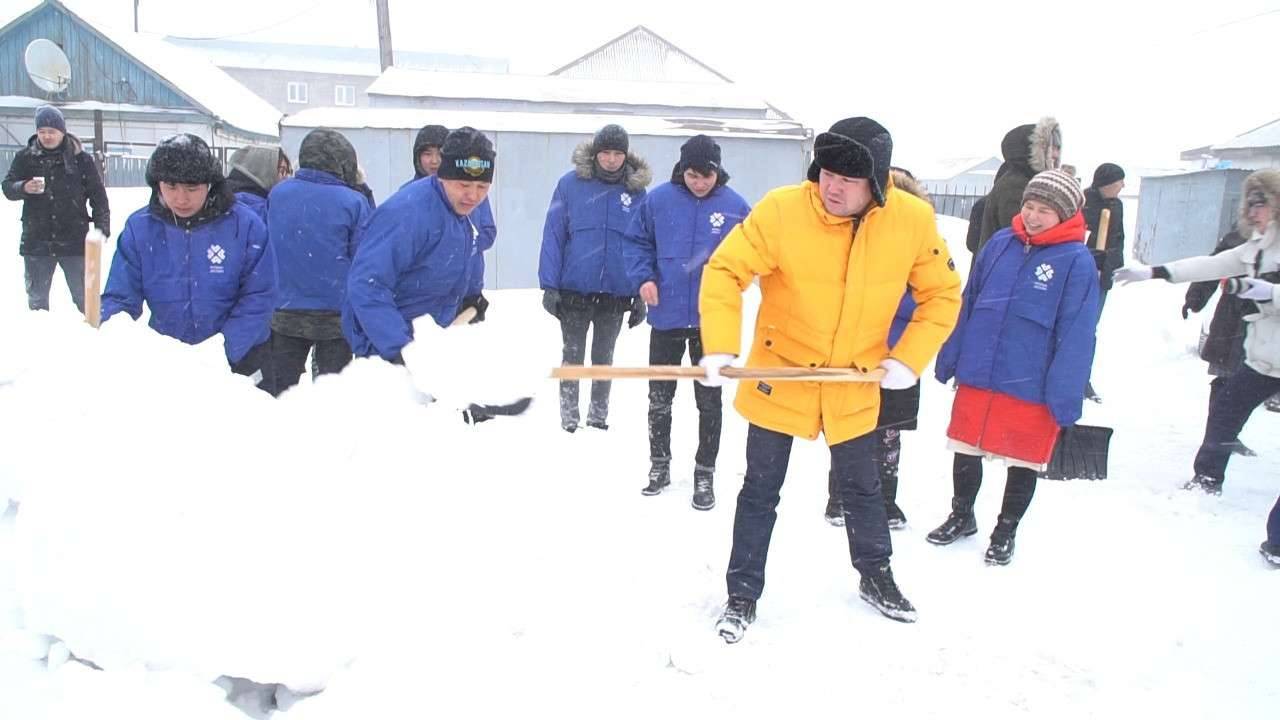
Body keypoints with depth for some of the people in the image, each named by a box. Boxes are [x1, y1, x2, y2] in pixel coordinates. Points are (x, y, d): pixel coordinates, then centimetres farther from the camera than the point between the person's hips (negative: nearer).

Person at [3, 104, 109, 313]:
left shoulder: (81, 159, -1)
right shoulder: (25, 157, 3)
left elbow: (98, 197, 1)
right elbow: (7, 187, 3)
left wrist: (102, 228, -6)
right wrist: (24, 188, -19)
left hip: (74, 240, -2)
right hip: (36, 241, 2)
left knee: (84, 296, 6)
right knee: (36, 297, 12)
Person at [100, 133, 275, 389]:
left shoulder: (245, 224, -15)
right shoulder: (139, 227, -8)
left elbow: (258, 297, -16)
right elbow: (120, 296, -6)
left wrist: (223, 348, -26)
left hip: (240, 357, -2)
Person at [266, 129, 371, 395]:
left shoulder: (277, 193, 0)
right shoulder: (353, 201, -12)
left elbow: (270, 248, 11)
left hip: (284, 314, 3)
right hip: (336, 316, -3)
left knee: (279, 393, 13)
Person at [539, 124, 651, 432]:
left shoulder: (637, 191, -1)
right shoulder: (570, 183, -7)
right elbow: (553, 235, -6)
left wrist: (641, 294, 1)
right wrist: (549, 285, -10)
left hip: (616, 294, 2)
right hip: (574, 290, -1)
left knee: (604, 359, 16)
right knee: (573, 356, 11)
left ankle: (599, 417, 30)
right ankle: (569, 418, 23)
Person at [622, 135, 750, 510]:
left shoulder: (734, 205, -6)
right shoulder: (658, 200, -5)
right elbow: (636, 242, 5)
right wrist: (643, 277, -10)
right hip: (666, 317, 1)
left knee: (709, 400, 9)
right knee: (659, 397, 13)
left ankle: (705, 473, 23)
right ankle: (659, 464, 31)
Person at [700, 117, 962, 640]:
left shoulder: (914, 220, -13)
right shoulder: (781, 210, -21)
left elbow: (942, 293, 0)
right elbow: (725, 270, -18)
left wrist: (910, 358, -9)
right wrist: (721, 347, -29)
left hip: (855, 386, 2)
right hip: (778, 376, -2)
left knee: (861, 486, 20)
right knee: (761, 489, 8)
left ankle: (875, 577, 45)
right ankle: (742, 595, 26)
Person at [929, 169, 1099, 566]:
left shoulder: (1077, 261, -11)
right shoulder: (999, 244, 2)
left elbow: (1076, 336, -12)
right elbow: (967, 305, 9)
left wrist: (1065, 398, -15)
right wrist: (949, 359, 9)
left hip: (1032, 388, -4)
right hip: (976, 376, 4)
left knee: (1023, 463, 12)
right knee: (965, 451, 15)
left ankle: (1005, 532, 32)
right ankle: (961, 516, 38)